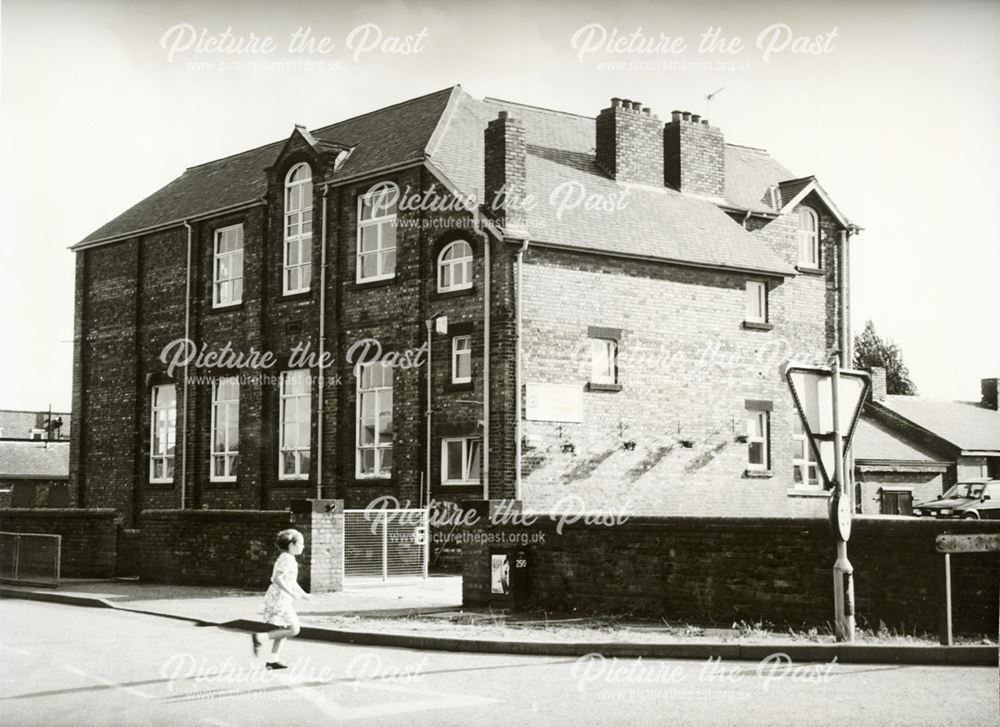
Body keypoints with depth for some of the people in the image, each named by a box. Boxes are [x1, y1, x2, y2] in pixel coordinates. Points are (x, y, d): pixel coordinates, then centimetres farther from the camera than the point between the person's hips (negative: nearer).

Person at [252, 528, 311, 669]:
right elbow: (277, 578, -25)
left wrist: (303, 594, 22)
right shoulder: (286, 559, -16)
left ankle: (273, 660, 17)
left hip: (281, 599, 10)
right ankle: (260, 637, -9)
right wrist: (291, 593, -27)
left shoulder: (290, 559, 16)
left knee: (283, 630, 15)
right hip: (279, 599, -10)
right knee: (293, 630, -9)